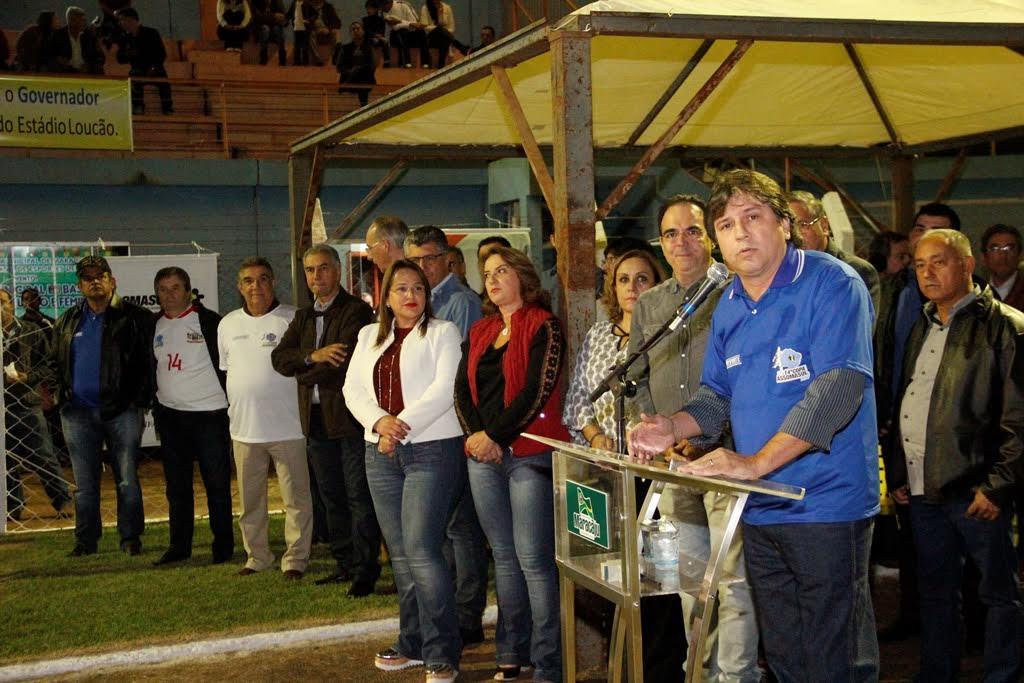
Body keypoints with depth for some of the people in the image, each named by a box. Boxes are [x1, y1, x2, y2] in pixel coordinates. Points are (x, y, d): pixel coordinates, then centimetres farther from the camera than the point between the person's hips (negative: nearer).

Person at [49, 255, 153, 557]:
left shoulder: (135, 318, -1)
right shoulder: (68, 321, 13)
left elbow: (149, 361, -3)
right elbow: (54, 360, 22)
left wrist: (140, 397, -10)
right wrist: (61, 392, 8)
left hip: (121, 410, -3)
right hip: (78, 413, 4)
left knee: (127, 480, 1)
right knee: (84, 483, 8)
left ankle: (131, 537, 12)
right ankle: (85, 540, 18)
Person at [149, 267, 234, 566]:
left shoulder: (208, 321, -6)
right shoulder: (155, 325, 10)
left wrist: (230, 403, -8)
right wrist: (152, 401, 13)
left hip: (209, 412, -5)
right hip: (169, 415, 5)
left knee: (217, 483, 0)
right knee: (177, 485, 11)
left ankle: (223, 545, 10)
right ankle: (179, 545, 19)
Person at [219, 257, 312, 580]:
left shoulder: (293, 319, -4)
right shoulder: (228, 324, 11)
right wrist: (236, 408, 15)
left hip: (287, 427, -4)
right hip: (244, 427, 5)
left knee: (296, 497, 0)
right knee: (250, 499, 13)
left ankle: (295, 558, 10)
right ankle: (257, 556, 25)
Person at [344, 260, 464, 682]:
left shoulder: (442, 333, 0)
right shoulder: (370, 337, 16)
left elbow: (444, 390, -11)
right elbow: (353, 389, 8)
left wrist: (403, 425, -15)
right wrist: (380, 422, -10)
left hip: (431, 451, -6)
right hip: (381, 454, 6)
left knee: (420, 549, -13)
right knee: (400, 553, 9)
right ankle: (413, 644, 19)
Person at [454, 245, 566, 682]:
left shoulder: (543, 327, -3)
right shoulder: (480, 332, 17)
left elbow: (536, 392, -11)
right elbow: (462, 389, 10)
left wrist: (494, 435, -13)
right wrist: (475, 434, -7)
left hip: (529, 454, -6)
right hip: (483, 455, 6)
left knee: (533, 559, -8)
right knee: (504, 556, 11)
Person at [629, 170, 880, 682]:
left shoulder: (831, 284, -13)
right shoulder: (728, 306, 10)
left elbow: (838, 387, -23)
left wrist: (756, 461, -29)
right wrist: (676, 427, -4)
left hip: (826, 503, -7)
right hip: (759, 507, 7)